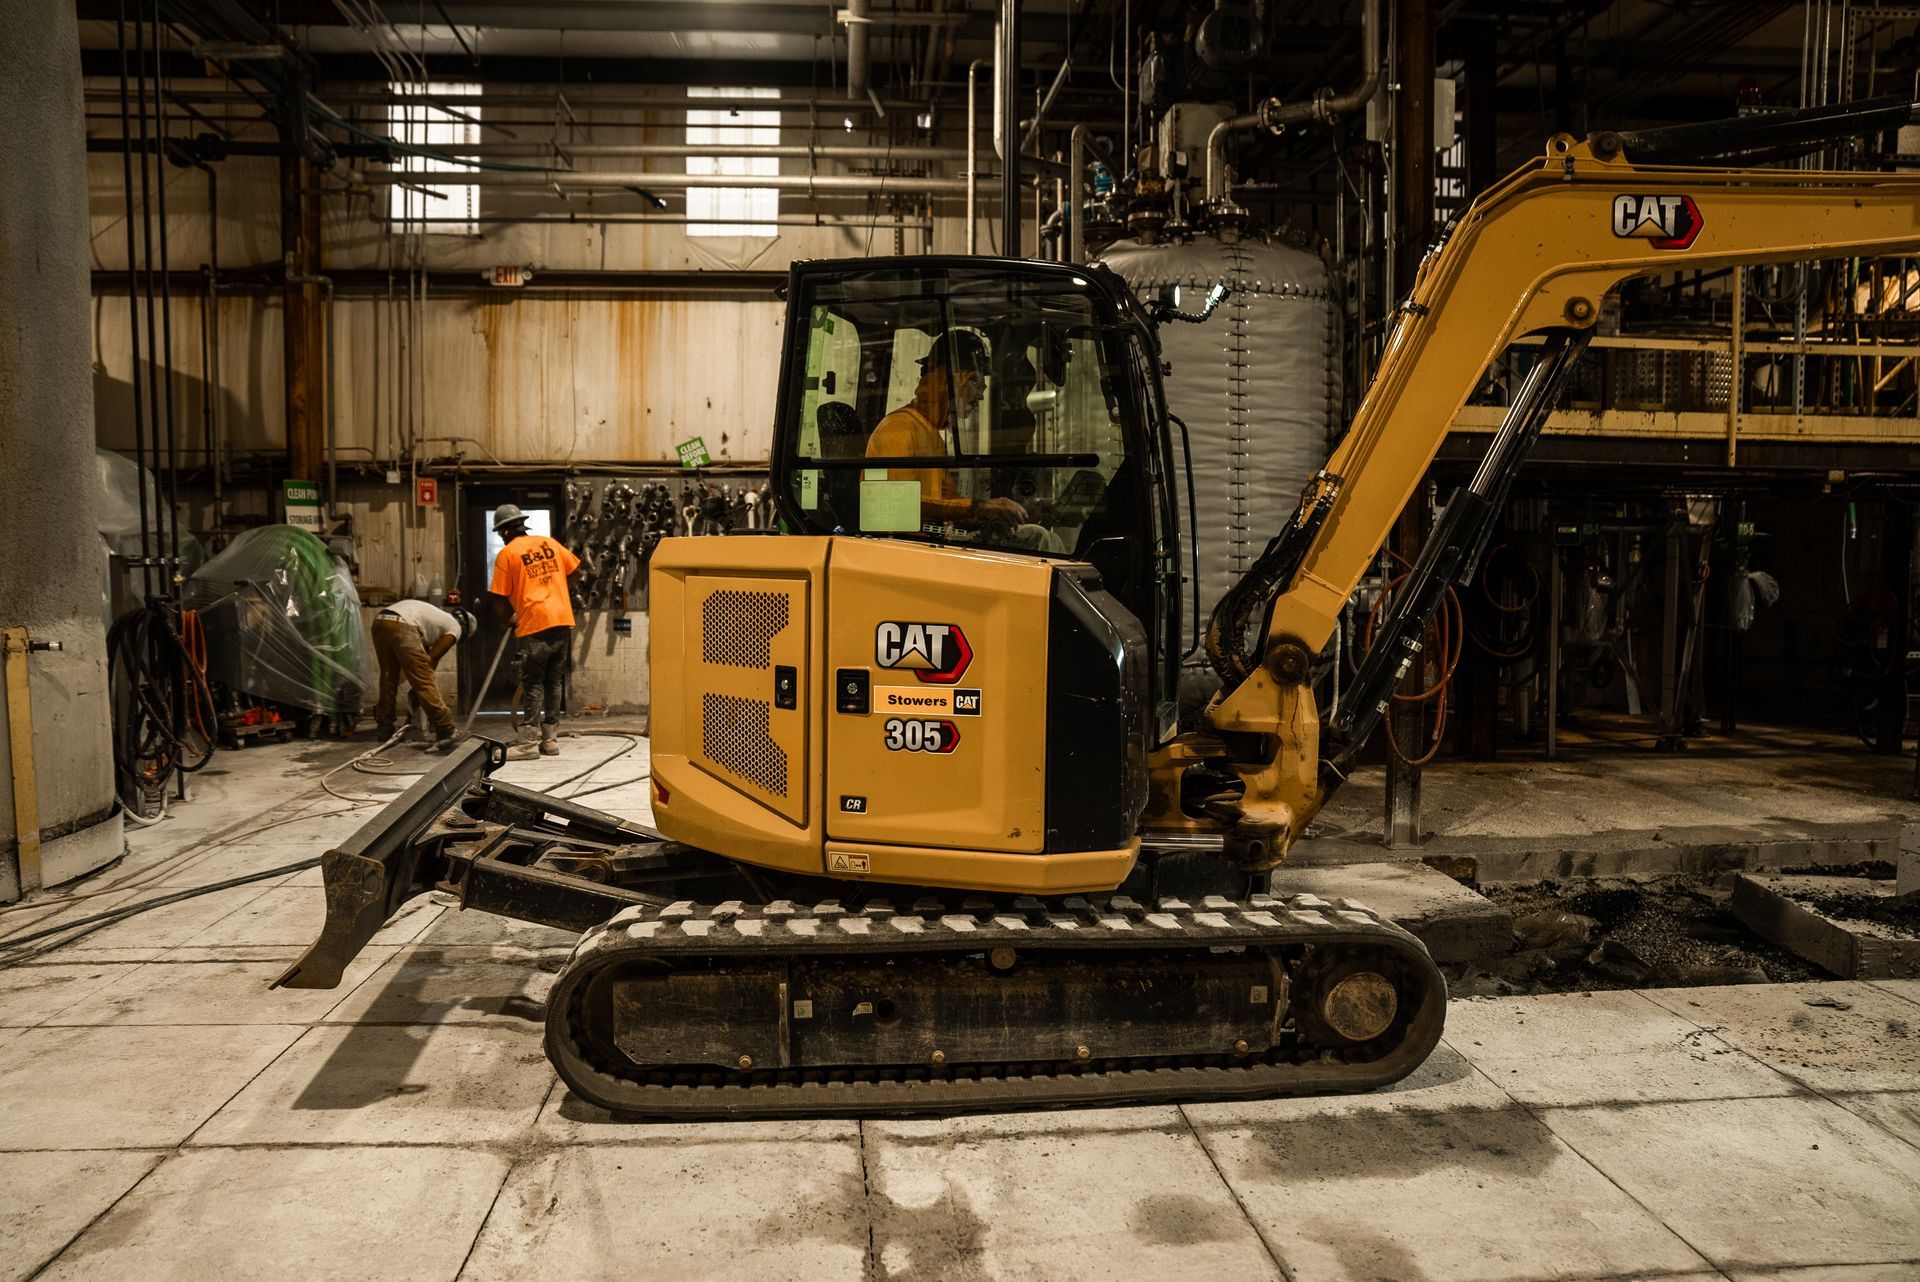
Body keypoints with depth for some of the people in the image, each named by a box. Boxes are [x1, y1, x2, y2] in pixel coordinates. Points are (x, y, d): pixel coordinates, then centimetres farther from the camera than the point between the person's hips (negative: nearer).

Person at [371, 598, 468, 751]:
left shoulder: (438, 617, 38)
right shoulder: (455, 627, 17)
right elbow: (433, 657, 9)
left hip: (379, 620, 8)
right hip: (402, 626, -8)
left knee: (388, 676, 22)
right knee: (425, 683, -2)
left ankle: (385, 729, 28)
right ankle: (445, 733, -1)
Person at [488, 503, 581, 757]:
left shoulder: (507, 554, -1)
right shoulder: (549, 543, 13)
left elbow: (501, 597, -2)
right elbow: (574, 569, 16)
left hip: (534, 624, -5)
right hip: (563, 621, 5)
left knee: (533, 684, 1)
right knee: (555, 682, 12)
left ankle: (529, 742, 0)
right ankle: (551, 739, 15)